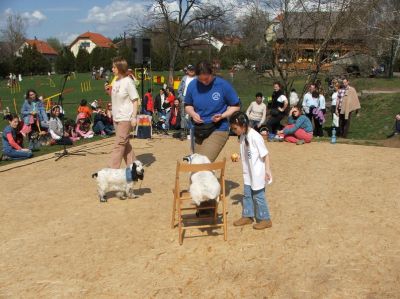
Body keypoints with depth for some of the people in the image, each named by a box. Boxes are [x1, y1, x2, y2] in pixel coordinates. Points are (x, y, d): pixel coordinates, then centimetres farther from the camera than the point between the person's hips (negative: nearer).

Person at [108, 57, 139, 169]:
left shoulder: (128, 81, -12)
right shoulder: (115, 81, 10)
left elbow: (135, 100, -12)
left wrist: (134, 117, -17)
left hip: (125, 118, -8)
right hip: (116, 118, 8)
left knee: (119, 144, -7)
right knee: (124, 143, 14)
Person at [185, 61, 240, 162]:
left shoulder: (223, 85, -9)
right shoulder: (193, 85, -1)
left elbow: (235, 106, 0)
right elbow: (188, 105, 13)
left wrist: (222, 115, -16)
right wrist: (193, 113, -8)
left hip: (218, 130, -4)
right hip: (199, 131, 5)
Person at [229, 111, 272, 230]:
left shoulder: (255, 137, -22)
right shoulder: (242, 136, 3)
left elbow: (265, 154, -18)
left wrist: (267, 170, -18)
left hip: (257, 173, -8)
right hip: (248, 172, 8)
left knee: (258, 196, 1)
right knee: (247, 195, 15)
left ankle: (265, 219, 15)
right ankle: (247, 216, 28)